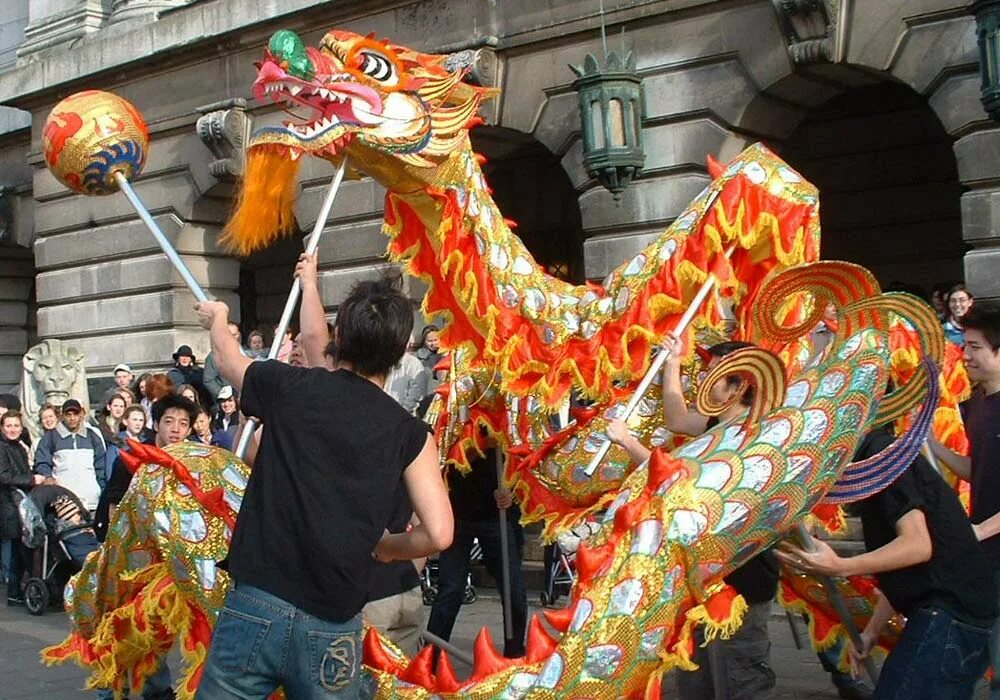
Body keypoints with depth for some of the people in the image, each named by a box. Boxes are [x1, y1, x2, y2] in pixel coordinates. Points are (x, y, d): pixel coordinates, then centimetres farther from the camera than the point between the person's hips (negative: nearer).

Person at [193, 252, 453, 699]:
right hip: (333, 628, 1)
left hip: (257, 606, 0)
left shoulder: (292, 387, 0)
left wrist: (217, 319, 43)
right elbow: (438, 534, -6)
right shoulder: (409, 434, 0)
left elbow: (227, 359, 22)